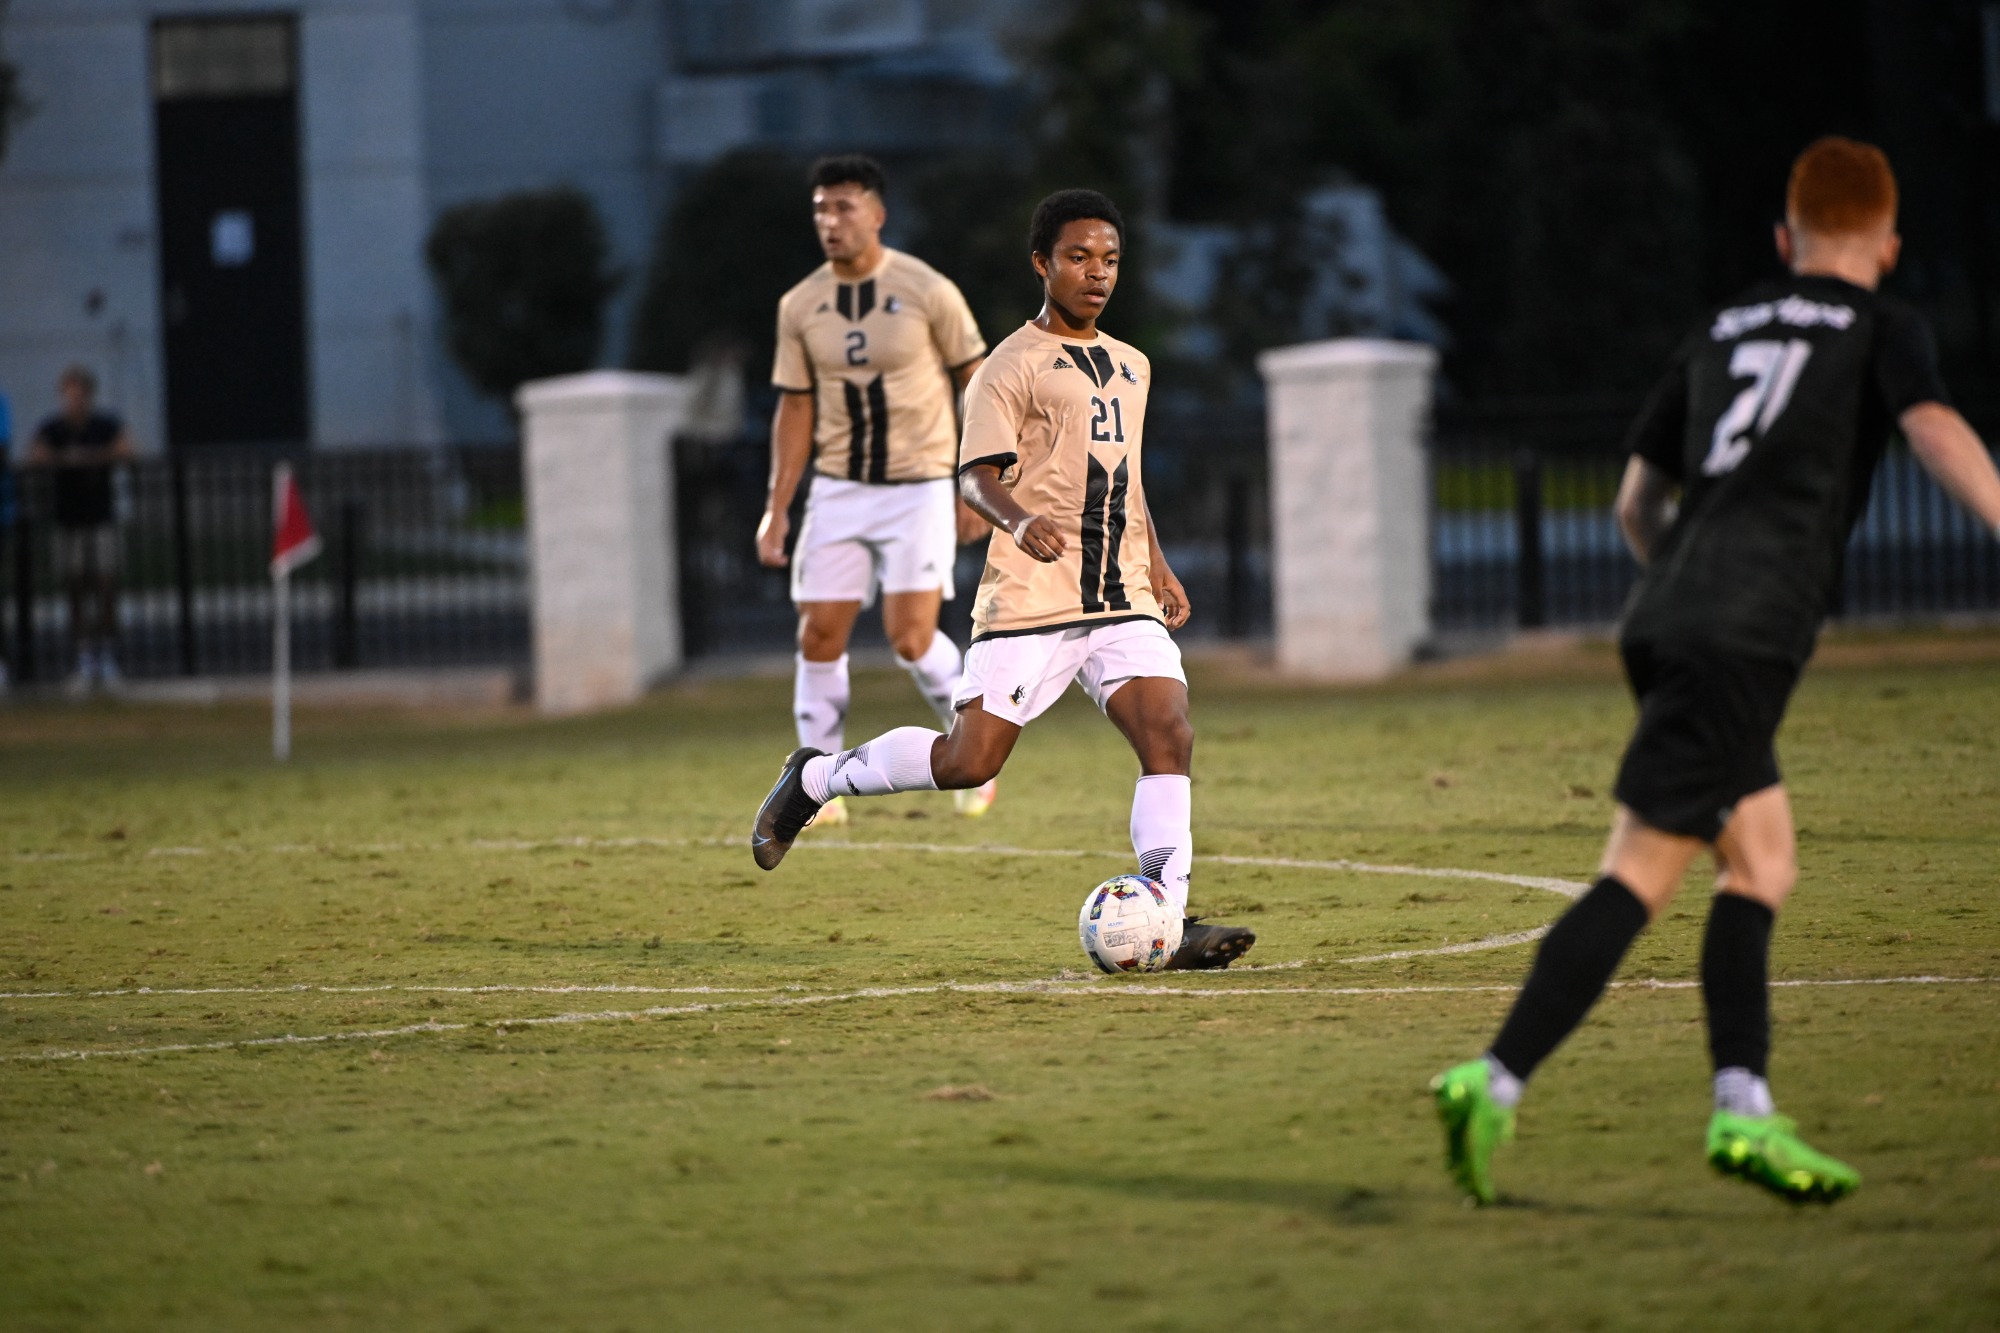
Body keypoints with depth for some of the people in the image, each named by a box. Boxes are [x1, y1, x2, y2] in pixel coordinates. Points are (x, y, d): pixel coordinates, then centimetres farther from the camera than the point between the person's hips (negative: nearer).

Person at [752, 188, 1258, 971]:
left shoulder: (1130, 367, 19)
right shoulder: (1014, 365, -4)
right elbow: (978, 476, -11)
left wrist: (1155, 563, 24)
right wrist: (1019, 522, -31)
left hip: (1121, 599, 6)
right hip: (1031, 603, -6)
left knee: (1169, 735, -15)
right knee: (968, 761, -9)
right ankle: (814, 779, 15)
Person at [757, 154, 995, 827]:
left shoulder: (927, 291, -9)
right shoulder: (800, 306, 2)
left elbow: (977, 382, -1)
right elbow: (795, 408, 9)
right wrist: (777, 508, 3)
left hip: (920, 488, -4)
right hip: (837, 490, 4)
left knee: (910, 638, -13)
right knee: (820, 634, -3)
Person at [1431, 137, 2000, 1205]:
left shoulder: (1720, 333, 24)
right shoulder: (1881, 330, 9)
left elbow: (1637, 505, 30)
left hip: (1666, 623, 7)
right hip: (1749, 636, -7)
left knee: (1762, 863, 12)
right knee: (1639, 875, -10)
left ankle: (1743, 1111, 3)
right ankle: (1494, 1085, -18)